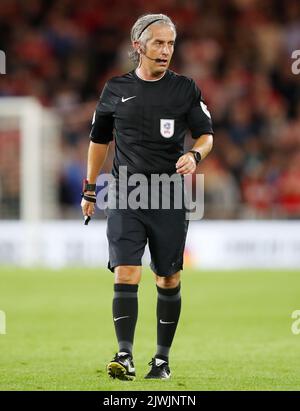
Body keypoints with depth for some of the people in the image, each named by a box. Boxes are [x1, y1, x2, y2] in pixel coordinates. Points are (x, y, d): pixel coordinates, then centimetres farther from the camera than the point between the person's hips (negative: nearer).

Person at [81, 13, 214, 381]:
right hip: (125, 198, 0)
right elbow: (99, 139, 18)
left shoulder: (185, 89, 3)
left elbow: (206, 134, 6)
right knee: (125, 275, -14)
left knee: (168, 280, 5)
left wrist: (195, 155, -17)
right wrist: (90, 189, 19)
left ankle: (162, 359, 17)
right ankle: (125, 357, -18)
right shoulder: (116, 89, 5)